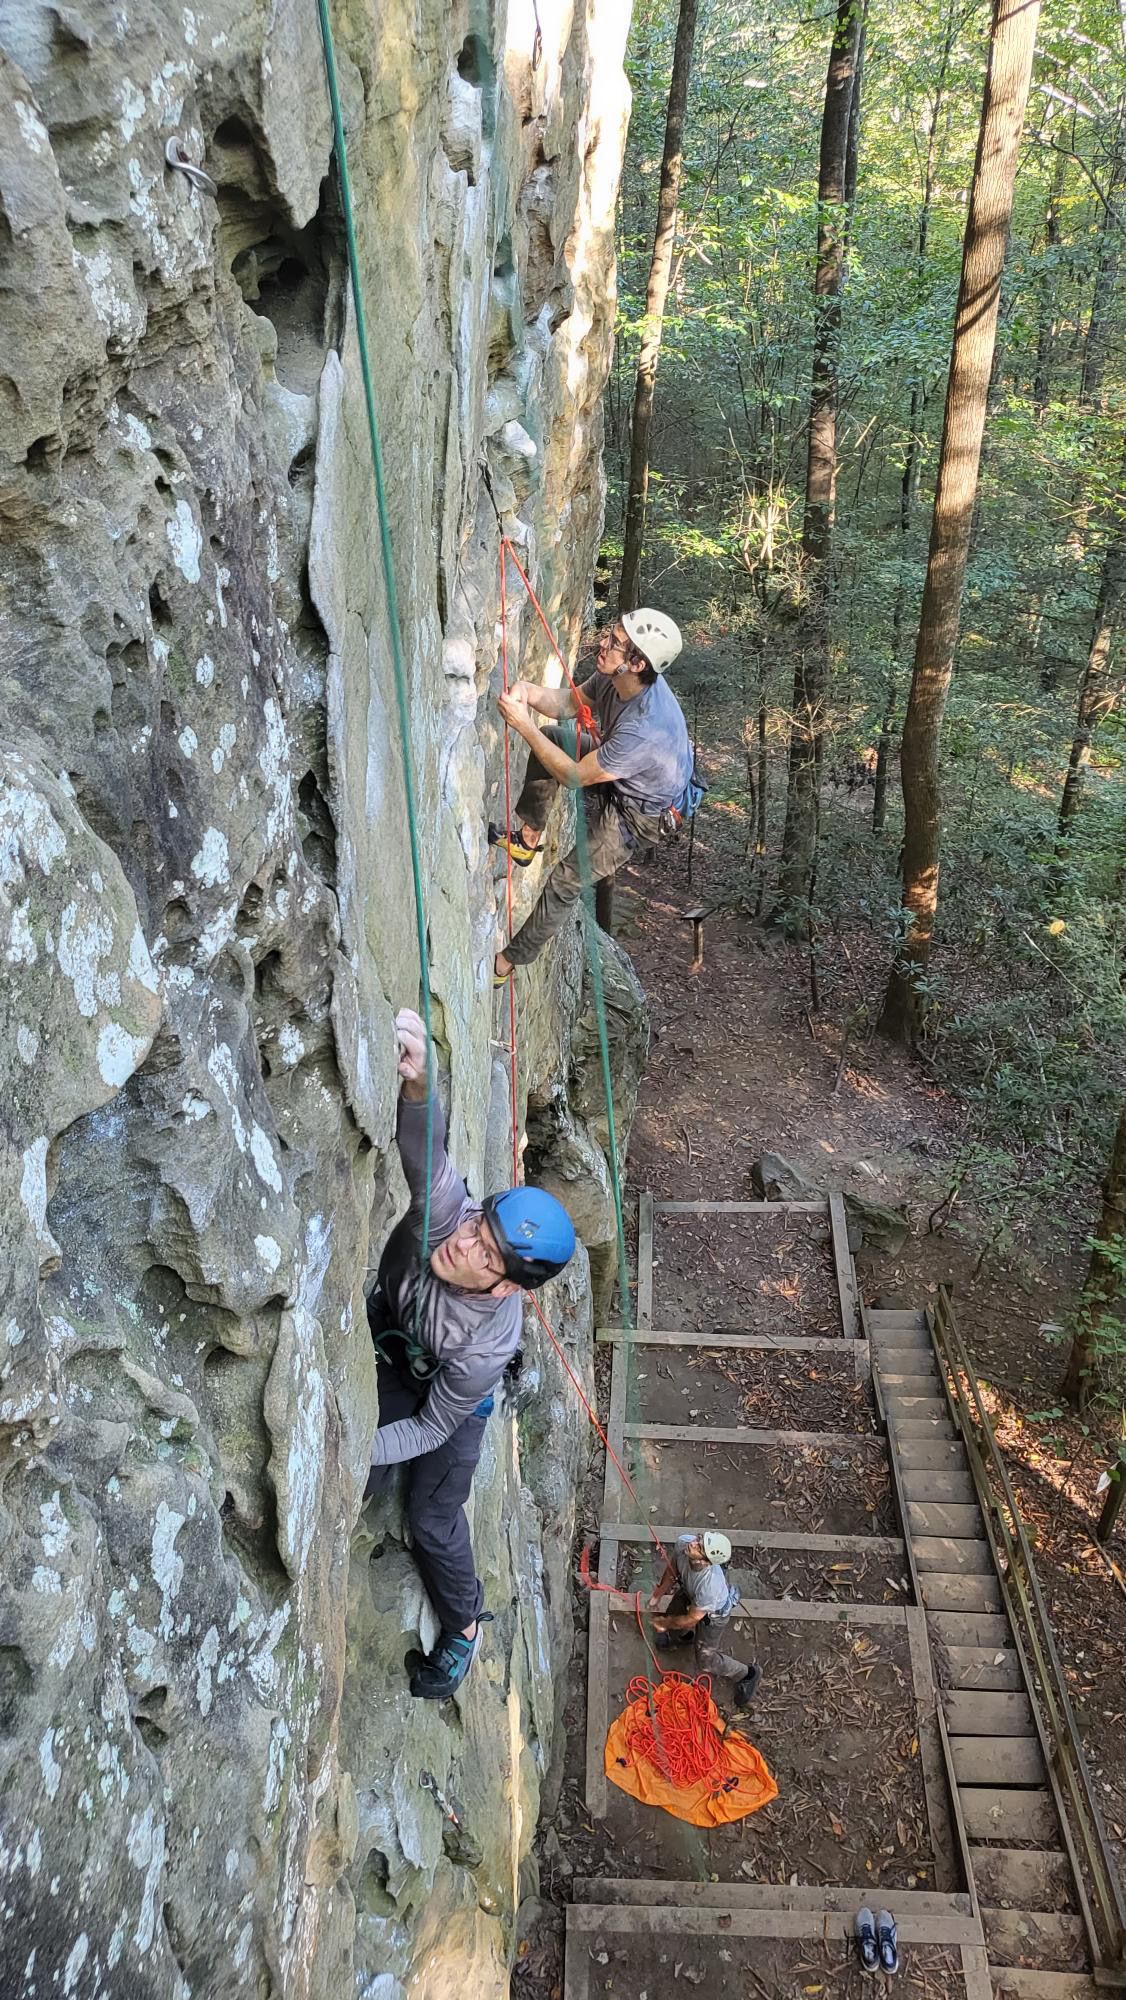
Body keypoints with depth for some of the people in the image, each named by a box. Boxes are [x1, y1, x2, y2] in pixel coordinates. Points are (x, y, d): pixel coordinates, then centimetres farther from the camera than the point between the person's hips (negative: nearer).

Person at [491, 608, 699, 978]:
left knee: (563, 883, -2)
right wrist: (530, 693, -23)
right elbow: (569, 703, -1)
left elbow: (574, 777, -31)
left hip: (641, 814, -8)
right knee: (550, 738, 6)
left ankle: (507, 961, 18)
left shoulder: (646, 728, -44)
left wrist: (524, 725, -30)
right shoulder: (616, 676, -21)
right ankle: (528, 837, 18)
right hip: (615, 774, 8)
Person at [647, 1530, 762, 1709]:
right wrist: (659, 1593, 0)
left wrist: (665, 1624, -11)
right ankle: (684, 1636, 62)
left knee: (705, 1661, 9)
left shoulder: (709, 1585, -48)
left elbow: (692, 1619, -27)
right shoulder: (683, 1542, -35)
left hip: (713, 1612, -5)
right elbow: (672, 1566, -8)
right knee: (671, 1615, 26)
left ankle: (747, 1674, 33)